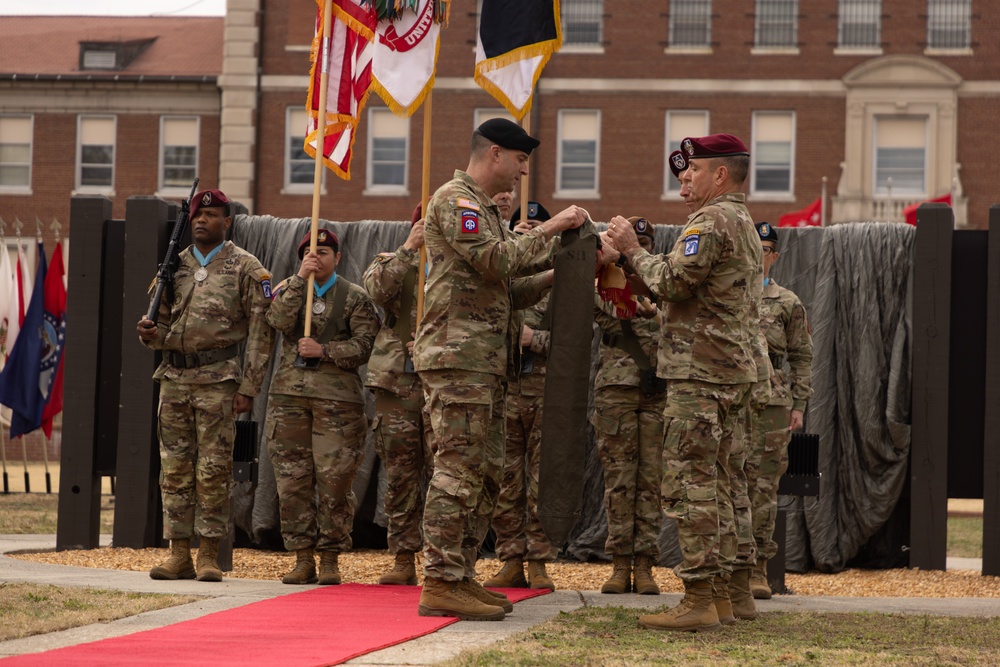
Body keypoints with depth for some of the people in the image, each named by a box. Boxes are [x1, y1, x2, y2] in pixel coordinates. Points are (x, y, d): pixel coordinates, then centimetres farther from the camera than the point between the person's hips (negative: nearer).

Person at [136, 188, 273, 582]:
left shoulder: (245, 268, 0)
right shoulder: (175, 265, 14)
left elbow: (260, 330, -4)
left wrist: (249, 386, -10)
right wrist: (152, 334, -5)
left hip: (218, 378, -5)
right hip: (174, 377, 5)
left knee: (213, 469, -4)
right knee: (174, 468, 4)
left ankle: (209, 555, 1)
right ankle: (179, 554, 9)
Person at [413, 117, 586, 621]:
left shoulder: (484, 209, 25)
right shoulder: (455, 199, -7)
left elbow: (503, 292, 22)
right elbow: (497, 260, -20)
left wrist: (554, 277, 11)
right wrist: (550, 228, -11)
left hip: (484, 362, 10)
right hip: (457, 354, -10)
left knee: (483, 473, 11)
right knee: (459, 469, -12)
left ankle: (460, 575, 16)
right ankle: (440, 584, -12)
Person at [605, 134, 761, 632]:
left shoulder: (711, 221, -12)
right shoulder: (744, 223, 21)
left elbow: (673, 282, -20)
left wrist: (633, 250, -5)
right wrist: (640, 252, 15)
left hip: (699, 371, -11)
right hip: (732, 371, 11)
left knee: (689, 483, -10)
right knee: (713, 484, 14)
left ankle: (698, 601, -12)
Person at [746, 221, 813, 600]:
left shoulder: (788, 304, 9)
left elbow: (801, 357, 9)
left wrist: (799, 406, 3)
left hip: (770, 402, 0)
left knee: (763, 485, -1)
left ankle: (757, 568, 3)